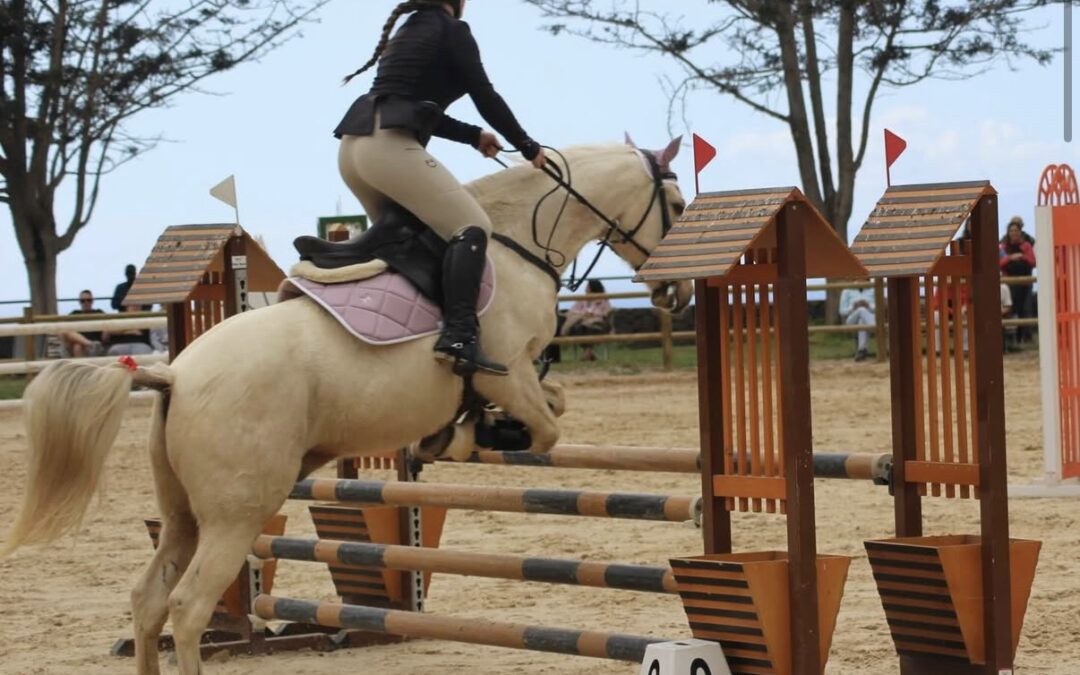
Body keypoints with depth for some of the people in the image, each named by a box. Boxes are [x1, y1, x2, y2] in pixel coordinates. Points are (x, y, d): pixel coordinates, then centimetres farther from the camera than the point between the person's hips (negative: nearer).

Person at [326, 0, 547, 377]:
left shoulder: (411, 32, 29)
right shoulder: (452, 30, 4)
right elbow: (485, 98, 4)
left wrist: (474, 136, 28)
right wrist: (528, 148, 16)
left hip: (353, 146, 9)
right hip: (389, 146, -9)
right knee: (471, 227, -14)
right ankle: (459, 337, -30)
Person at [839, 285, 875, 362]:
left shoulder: (872, 291, 19)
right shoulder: (847, 292, 17)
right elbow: (842, 311, 9)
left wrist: (868, 306, -14)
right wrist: (854, 307, -11)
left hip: (870, 319, 1)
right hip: (853, 322, -1)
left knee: (863, 322, -42)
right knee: (862, 310, -40)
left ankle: (861, 351, -61)